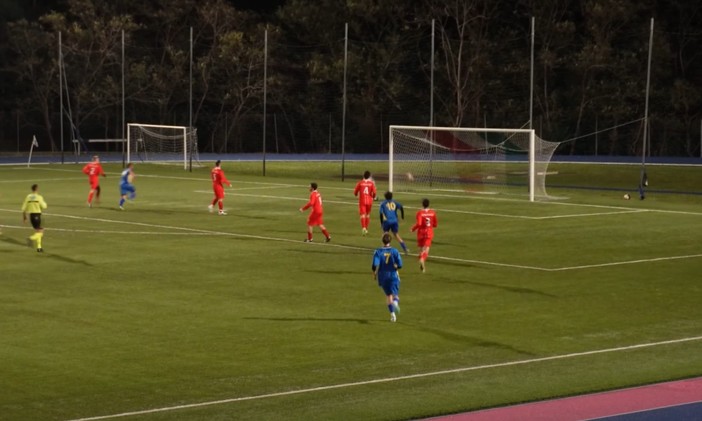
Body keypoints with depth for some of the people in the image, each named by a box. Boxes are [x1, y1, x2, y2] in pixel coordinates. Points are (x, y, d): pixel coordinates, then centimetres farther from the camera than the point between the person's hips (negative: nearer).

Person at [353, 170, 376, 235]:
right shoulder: (371, 183, -3)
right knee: (368, 214, 19)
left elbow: (355, 192, 0)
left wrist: (356, 195, 24)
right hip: (369, 201, 1)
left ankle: (363, 228, -28)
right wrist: (374, 197, 10)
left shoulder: (360, 183, -2)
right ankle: (366, 229, 25)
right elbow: (374, 192, -12)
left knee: (363, 214, -7)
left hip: (362, 201, -1)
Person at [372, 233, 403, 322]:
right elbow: (400, 265, -9)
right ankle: (395, 302, -38)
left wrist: (374, 273, 1)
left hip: (383, 276, 1)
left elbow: (375, 265, -17)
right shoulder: (394, 251, -4)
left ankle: (392, 314, 14)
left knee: (388, 295, 17)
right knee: (395, 294, -1)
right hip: (393, 275, -1)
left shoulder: (378, 251, -5)